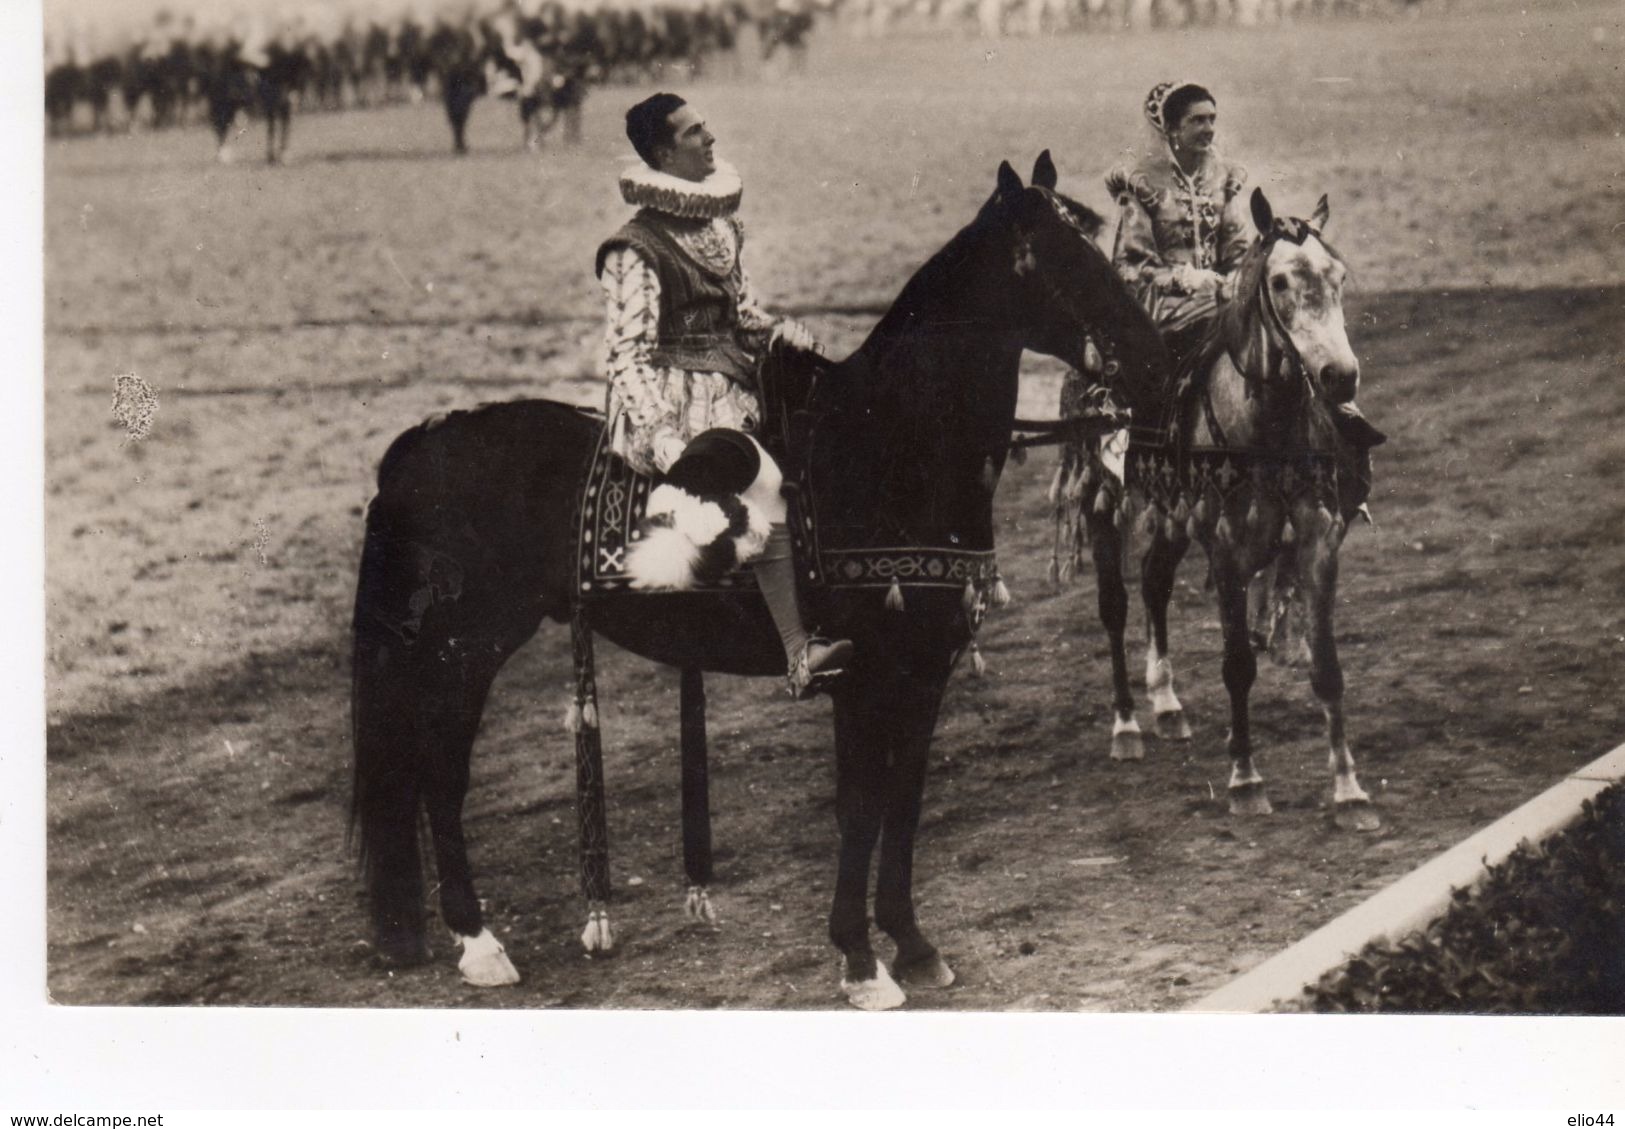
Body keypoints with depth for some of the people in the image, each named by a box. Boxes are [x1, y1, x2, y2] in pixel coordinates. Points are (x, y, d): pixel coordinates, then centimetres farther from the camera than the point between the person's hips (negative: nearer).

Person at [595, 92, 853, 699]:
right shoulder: (637, 250, -7)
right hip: (674, 406, -8)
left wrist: (780, 330, 2)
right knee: (764, 479, -34)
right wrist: (661, 437, -26)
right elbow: (627, 354, -13)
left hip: (730, 395, 8)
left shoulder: (721, 227, 18)